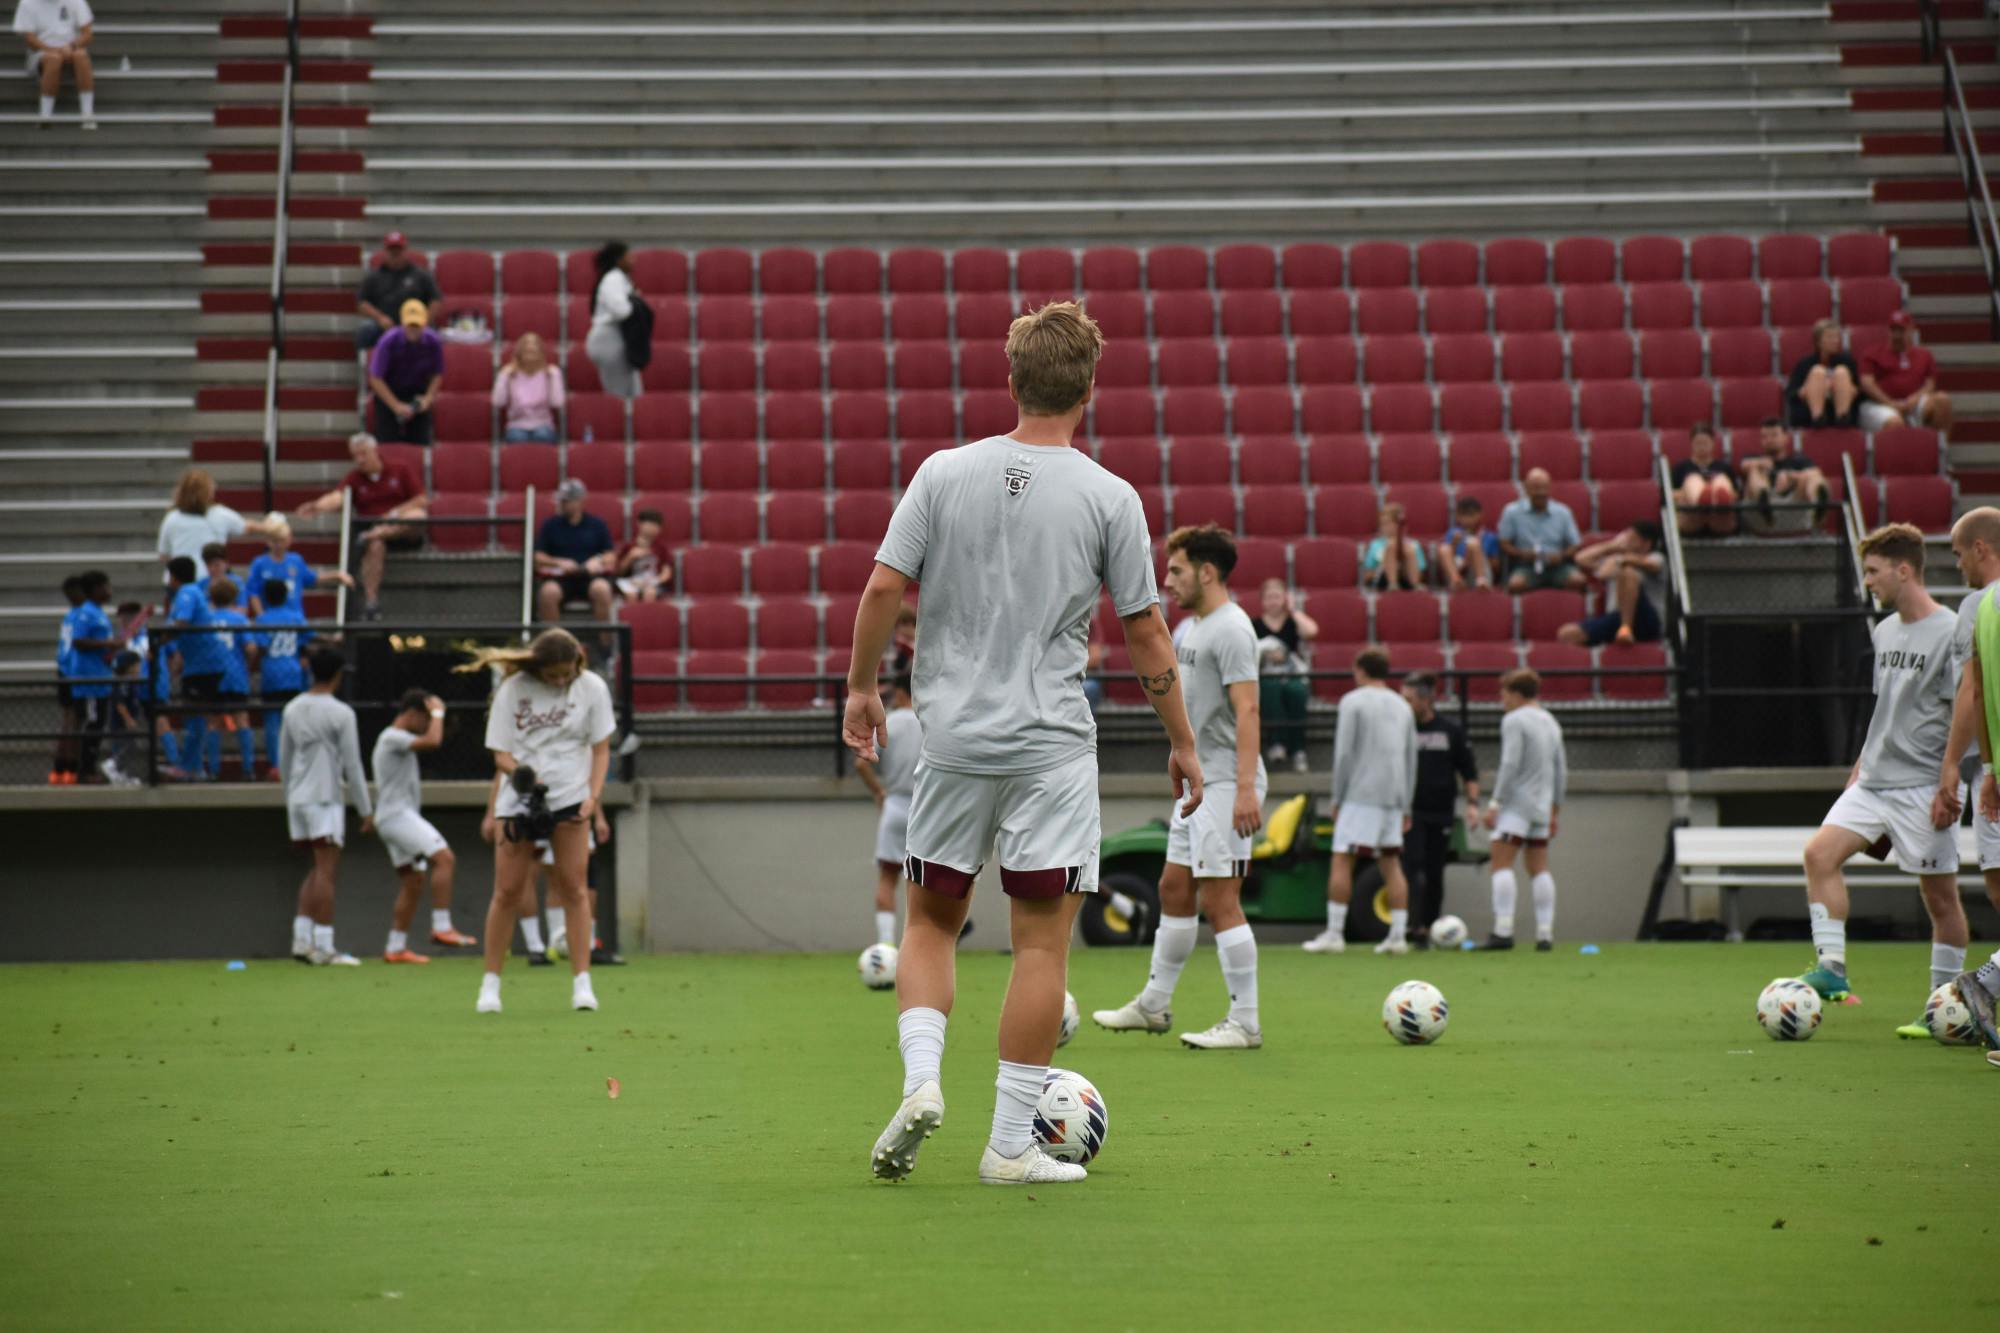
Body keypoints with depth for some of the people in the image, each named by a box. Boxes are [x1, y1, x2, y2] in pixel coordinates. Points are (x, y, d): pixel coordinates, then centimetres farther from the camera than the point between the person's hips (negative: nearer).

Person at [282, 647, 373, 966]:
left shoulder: (293, 709, 9)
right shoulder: (340, 713, -9)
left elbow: (284, 759, 16)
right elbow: (353, 765, -9)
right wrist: (365, 809, -3)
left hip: (297, 799, 7)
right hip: (324, 799, -6)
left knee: (317, 871, 16)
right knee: (326, 871, -5)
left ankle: (301, 938, 9)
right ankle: (323, 946, -8)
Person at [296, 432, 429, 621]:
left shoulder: (399, 471, 8)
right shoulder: (354, 478, 7)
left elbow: (422, 500, 3)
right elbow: (337, 496, -13)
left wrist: (395, 513, -9)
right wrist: (318, 506, -35)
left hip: (403, 530, 0)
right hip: (371, 527, 0)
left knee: (418, 514, -32)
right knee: (374, 545, -37)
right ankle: (371, 601, -37)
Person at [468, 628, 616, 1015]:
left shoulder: (591, 687, -3)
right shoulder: (512, 690, -5)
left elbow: (600, 749, 2)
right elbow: (500, 754, -2)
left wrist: (594, 797, -11)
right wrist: (522, 773, -24)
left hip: (570, 797, 0)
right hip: (517, 800, 0)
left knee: (573, 888, -4)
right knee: (507, 892, 0)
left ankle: (581, 983, 1)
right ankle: (490, 983, 11)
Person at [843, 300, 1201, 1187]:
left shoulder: (944, 474, 1)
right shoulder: (1109, 497, -3)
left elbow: (884, 587, -1)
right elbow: (1145, 633, 1)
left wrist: (861, 689, 13)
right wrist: (1183, 745, 11)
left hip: (951, 739, 2)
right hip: (1053, 747, -2)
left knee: (931, 921, 17)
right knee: (1042, 940, 2)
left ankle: (920, 1081, -3)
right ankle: (1011, 1144, 3)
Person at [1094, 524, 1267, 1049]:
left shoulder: (1231, 628, -14)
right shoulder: (1197, 628, 17)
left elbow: (1246, 710, -21)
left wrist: (1245, 788, -27)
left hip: (1226, 786, -10)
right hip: (1196, 784, 10)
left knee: (1219, 900, -9)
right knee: (1174, 890, 15)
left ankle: (1245, 1023, -4)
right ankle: (1153, 1006, 25)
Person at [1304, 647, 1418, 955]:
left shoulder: (1353, 701, -2)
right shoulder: (1402, 706, 17)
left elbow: (1344, 753, -8)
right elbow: (1411, 759, 17)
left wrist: (1337, 798, -2)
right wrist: (1406, 807, 20)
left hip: (1361, 794, -6)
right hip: (1394, 796, 6)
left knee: (1342, 860, -4)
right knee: (1391, 863, 8)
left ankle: (1334, 933, -8)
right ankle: (1398, 935, 3)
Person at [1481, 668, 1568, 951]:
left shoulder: (1514, 721, -8)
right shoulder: (1550, 721, 17)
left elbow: (1510, 765, -16)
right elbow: (1561, 770, 20)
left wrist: (1494, 803, -13)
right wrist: (1555, 808, 25)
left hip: (1516, 804, -8)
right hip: (1542, 806, 8)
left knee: (1502, 864, -10)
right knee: (1539, 868, 8)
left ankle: (1503, 930, -19)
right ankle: (1545, 933, 4)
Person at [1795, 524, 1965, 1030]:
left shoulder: (1950, 632, -10)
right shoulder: (1884, 631, 14)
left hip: (1921, 785, -7)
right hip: (1874, 781, 7)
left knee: (1940, 894, 2)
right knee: (1819, 852, -12)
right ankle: (1832, 969, -11)